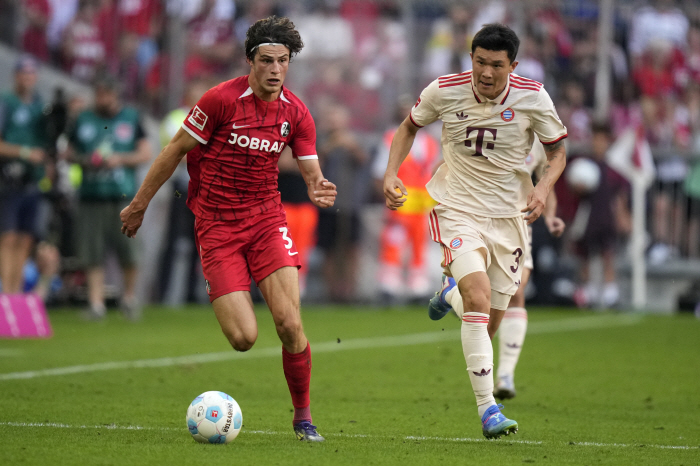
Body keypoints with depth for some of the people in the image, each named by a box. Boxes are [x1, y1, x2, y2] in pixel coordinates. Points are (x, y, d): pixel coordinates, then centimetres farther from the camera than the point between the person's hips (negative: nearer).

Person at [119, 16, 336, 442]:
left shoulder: (296, 113, 0)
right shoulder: (222, 99, -12)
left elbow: (312, 173, 5)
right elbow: (177, 149, -2)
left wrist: (320, 191, -21)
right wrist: (140, 205, 4)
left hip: (266, 218, 3)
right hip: (216, 225, -3)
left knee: (289, 323, -15)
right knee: (243, 337, -13)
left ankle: (304, 417, 4)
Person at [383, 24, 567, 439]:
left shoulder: (533, 98, -9)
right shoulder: (444, 91, -10)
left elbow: (558, 151, 4)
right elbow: (410, 127, 10)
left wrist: (543, 188, -15)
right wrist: (391, 174, -3)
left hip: (509, 216, 2)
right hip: (458, 209, -2)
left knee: (490, 324, 6)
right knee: (479, 299, -25)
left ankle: (452, 292, 44)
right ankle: (488, 409, -23)